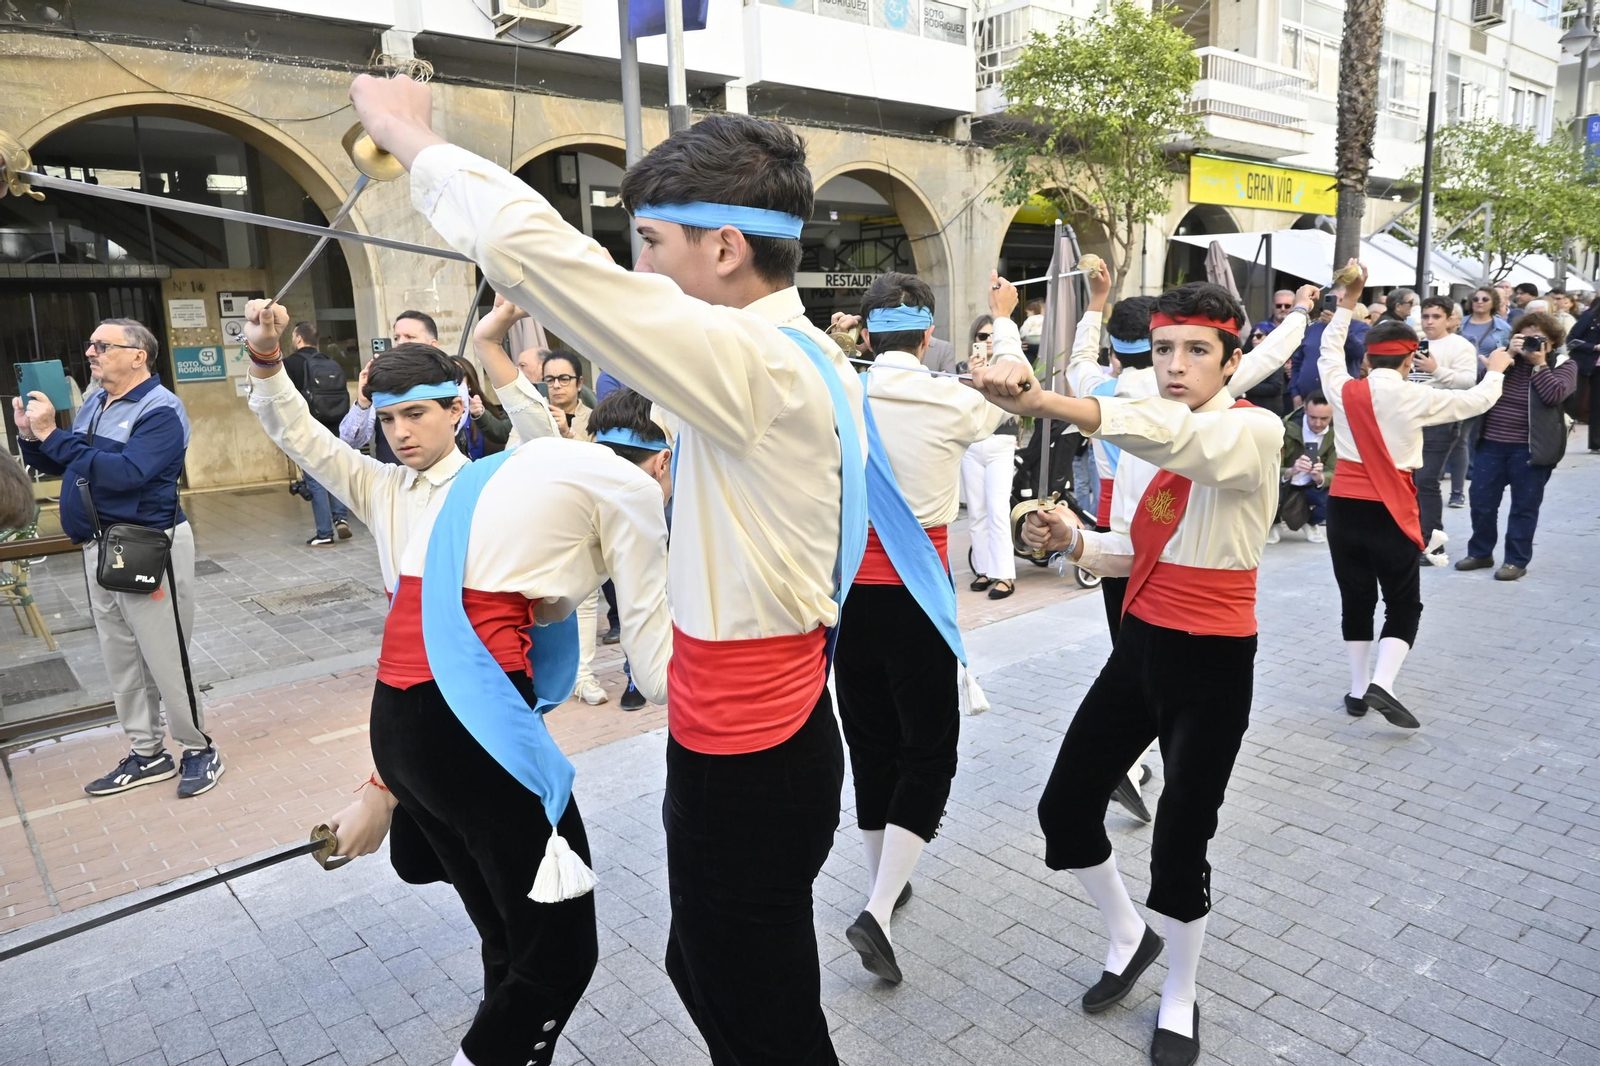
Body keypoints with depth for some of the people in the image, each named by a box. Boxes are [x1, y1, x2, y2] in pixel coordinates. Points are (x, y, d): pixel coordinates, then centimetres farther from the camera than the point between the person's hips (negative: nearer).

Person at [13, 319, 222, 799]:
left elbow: (125, 473, -26)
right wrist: (31, 437, 0)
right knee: (120, 659, 15)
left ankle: (198, 749, 14)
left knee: (165, 658, -2)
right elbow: (59, 465, 19)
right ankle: (147, 754, 27)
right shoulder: (94, 402, 12)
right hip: (98, 548, 9)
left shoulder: (161, 410, -13)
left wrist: (53, 435, -22)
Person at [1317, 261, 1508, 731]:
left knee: (1356, 598, 14)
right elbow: (1476, 401, 8)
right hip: (1389, 511, -3)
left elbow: (1329, 350, 20)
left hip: (1344, 506, 3)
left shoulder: (1344, 390, 0)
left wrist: (1348, 301, 23)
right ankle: (1381, 685, -8)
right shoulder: (1415, 397, -7)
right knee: (1403, 603, 9)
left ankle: (1358, 688, 18)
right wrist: (1495, 370, 28)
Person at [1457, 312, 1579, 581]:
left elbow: (1554, 395, -17)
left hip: (1530, 448, -3)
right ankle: (1480, 552, 21)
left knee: (1524, 506, 3)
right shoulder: (1509, 357, 9)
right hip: (1490, 443, 3)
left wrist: (1539, 363, -12)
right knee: (1481, 502, 6)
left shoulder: (1563, 365, 1)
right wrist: (1508, 356, -12)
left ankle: (1517, 560, 13)